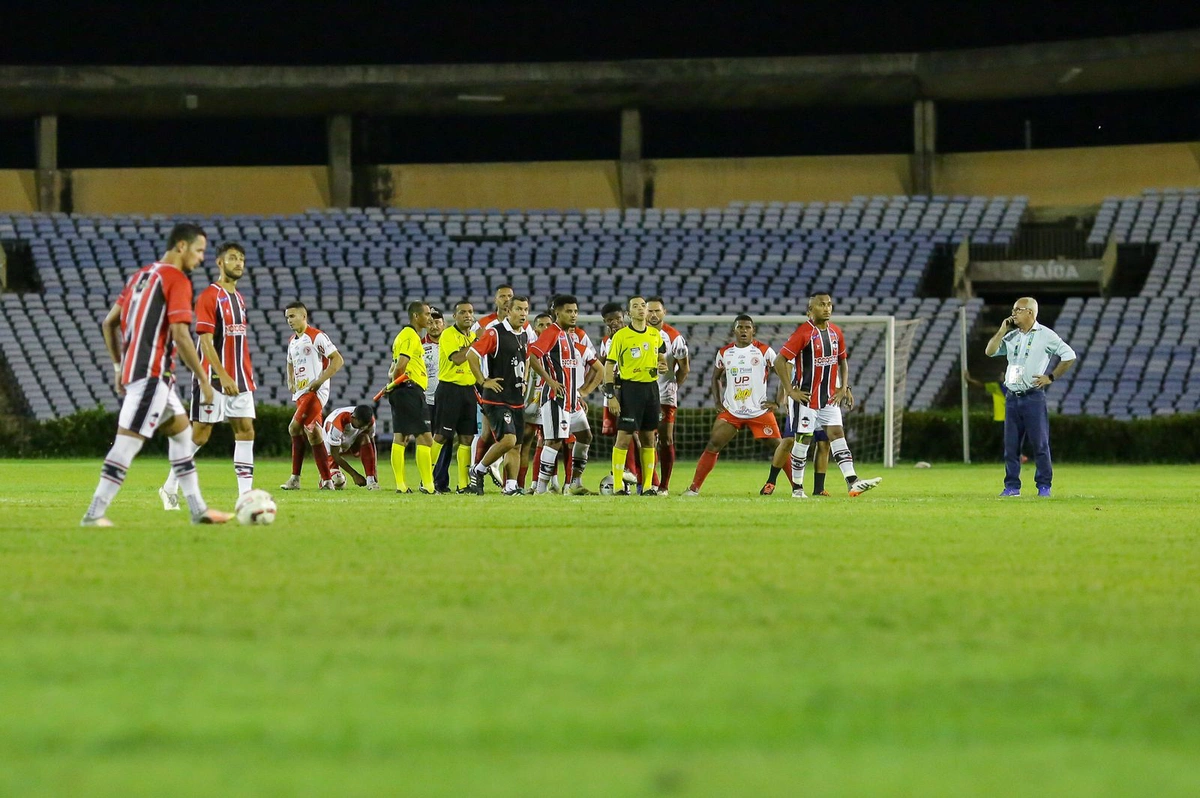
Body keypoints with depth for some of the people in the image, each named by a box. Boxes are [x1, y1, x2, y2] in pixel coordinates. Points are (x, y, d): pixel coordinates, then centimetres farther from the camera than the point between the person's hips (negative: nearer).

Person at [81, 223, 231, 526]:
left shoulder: (141, 275, 17)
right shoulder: (177, 279, -9)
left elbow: (109, 323, 18)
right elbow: (180, 334, -17)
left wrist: (119, 367, 22)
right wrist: (203, 380, -12)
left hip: (132, 372, 10)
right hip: (152, 373, -10)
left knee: (181, 431, 17)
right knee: (128, 442, -10)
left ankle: (197, 509, 18)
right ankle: (94, 515, -12)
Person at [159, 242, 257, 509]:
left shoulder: (239, 299, 15)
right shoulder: (209, 296, -10)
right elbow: (205, 341, -16)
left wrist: (247, 376, 14)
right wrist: (223, 376, -23)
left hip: (239, 380, 7)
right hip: (214, 378, -7)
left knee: (246, 430, -2)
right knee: (200, 434, -3)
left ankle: (245, 494, -5)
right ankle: (170, 488, 11)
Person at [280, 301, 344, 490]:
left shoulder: (316, 337, -9)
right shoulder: (292, 341, 16)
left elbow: (338, 360, -12)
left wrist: (320, 381, -18)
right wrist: (290, 382, 14)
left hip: (315, 391, -9)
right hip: (300, 393, 9)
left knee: (295, 428, -19)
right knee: (313, 434, 8)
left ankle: (295, 478, -14)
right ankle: (327, 481, 12)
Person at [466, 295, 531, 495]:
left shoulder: (524, 336, 13)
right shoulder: (495, 333, -12)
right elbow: (471, 354, -14)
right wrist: (483, 381, -13)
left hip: (517, 399, 8)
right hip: (497, 398, -8)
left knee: (516, 446, 4)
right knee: (508, 439, -19)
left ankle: (511, 486, 7)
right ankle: (478, 471, 0)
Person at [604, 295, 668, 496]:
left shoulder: (656, 334, 10)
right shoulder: (621, 335, -5)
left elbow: (661, 355, 25)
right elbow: (609, 365, -5)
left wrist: (662, 366, 0)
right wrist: (610, 395, -12)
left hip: (651, 387, 5)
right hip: (630, 387, -5)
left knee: (649, 438, 8)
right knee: (624, 437, -7)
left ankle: (648, 485, 14)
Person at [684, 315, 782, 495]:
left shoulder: (764, 351, -4)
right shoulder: (724, 353, 6)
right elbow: (716, 377, 21)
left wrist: (778, 402, -6)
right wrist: (718, 402, 8)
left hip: (760, 411, -2)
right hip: (731, 412, 2)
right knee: (713, 445, -5)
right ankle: (694, 487, 0)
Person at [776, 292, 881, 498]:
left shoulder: (836, 332, 6)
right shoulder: (803, 333, -13)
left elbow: (843, 361, 20)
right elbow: (780, 362, -14)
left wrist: (844, 387, 7)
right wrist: (791, 391, -15)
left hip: (830, 397, 5)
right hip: (806, 396, -5)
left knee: (837, 434, -4)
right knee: (803, 440, 0)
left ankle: (852, 482, -13)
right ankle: (797, 488, 10)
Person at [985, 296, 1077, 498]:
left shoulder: (1045, 335, -2)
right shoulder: (1011, 336, 15)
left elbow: (1069, 356, -2)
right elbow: (990, 351, 10)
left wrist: (1051, 377, -6)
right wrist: (1002, 331, 4)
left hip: (1033, 396, -6)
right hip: (1012, 397, 6)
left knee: (1040, 443, -5)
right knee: (1010, 444, 5)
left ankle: (1044, 486, 0)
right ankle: (1012, 486, 9)